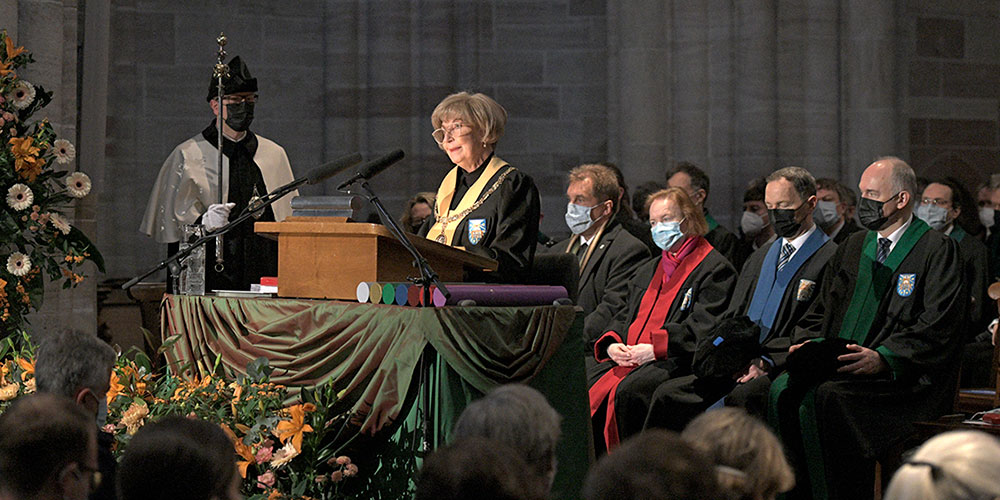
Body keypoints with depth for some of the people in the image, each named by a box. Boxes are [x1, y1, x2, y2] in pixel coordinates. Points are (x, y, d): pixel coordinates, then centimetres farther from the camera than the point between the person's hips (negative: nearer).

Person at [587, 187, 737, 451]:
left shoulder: (715, 268, 2)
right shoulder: (647, 271, 29)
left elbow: (702, 326, -9)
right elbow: (624, 316, 24)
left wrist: (654, 348, -18)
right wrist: (612, 344, 0)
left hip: (675, 361, -7)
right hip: (627, 357, 7)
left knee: (627, 391, -34)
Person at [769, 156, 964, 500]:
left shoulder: (937, 250, 1)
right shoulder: (853, 247, 23)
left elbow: (937, 327, -9)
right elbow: (822, 310, 24)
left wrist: (883, 358, -20)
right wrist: (807, 343, 2)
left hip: (904, 377, -6)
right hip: (838, 365, 6)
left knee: (827, 397, -33)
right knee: (783, 390, -23)